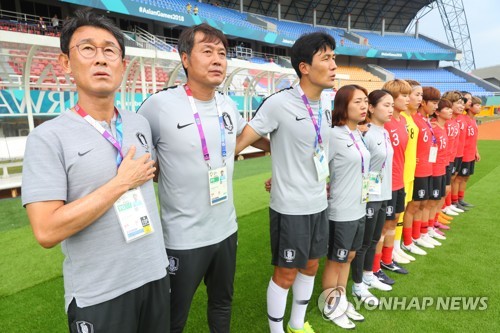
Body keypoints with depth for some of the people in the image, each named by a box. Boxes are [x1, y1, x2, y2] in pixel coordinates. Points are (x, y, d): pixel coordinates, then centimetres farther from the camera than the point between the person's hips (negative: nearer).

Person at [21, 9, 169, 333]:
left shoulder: (140, 124, 3)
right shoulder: (49, 137, -14)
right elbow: (47, 231, -21)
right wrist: (122, 183, -19)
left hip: (155, 273, 5)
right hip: (98, 295, -4)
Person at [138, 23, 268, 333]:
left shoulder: (228, 105, 0)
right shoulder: (160, 105, -18)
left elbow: (246, 133, 21)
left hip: (226, 229, 6)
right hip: (183, 239, -5)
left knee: (223, 302, 28)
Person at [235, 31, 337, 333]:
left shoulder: (327, 104, 5)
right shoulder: (279, 103, -17)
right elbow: (241, 142, -15)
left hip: (319, 203, 7)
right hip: (290, 207, -7)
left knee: (311, 266, 20)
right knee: (286, 274, 8)